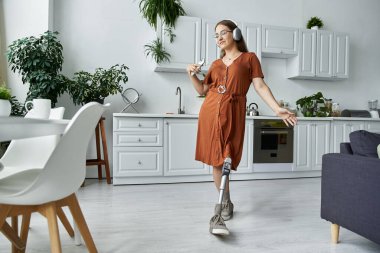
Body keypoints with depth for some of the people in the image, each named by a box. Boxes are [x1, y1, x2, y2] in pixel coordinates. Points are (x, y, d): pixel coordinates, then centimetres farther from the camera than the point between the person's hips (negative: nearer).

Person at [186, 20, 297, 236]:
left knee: (224, 160, -10)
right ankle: (226, 203, 18)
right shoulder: (216, 64, 20)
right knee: (216, 160, 3)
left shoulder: (249, 58, 9)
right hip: (210, 112, 4)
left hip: (232, 113, -4)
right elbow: (203, 90, 21)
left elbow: (260, 86, 0)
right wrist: (193, 75, 4)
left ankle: (220, 212, -2)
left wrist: (277, 109, -11)